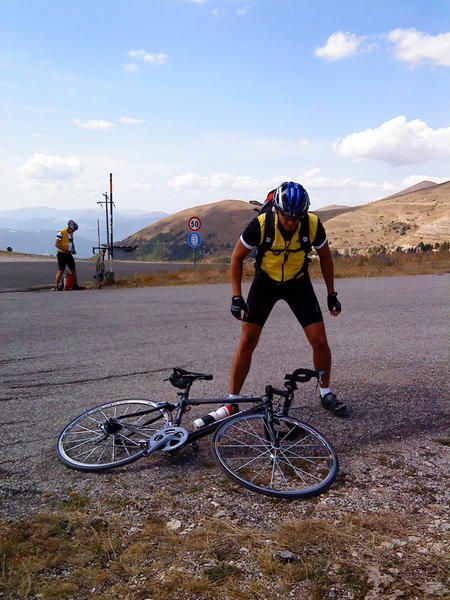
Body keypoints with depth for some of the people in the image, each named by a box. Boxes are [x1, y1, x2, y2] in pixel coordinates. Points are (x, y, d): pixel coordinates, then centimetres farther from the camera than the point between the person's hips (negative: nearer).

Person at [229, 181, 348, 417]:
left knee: (319, 340, -5)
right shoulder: (260, 224, -27)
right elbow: (237, 257, -12)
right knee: (247, 341, -7)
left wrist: (331, 294, 1)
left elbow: (325, 257, -2)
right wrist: (236, 296, -16)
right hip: (265, 282, -1)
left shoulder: (313, 225, -22)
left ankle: (326, 393, 18)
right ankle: (232, 400, 6)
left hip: (298, 283, 1)